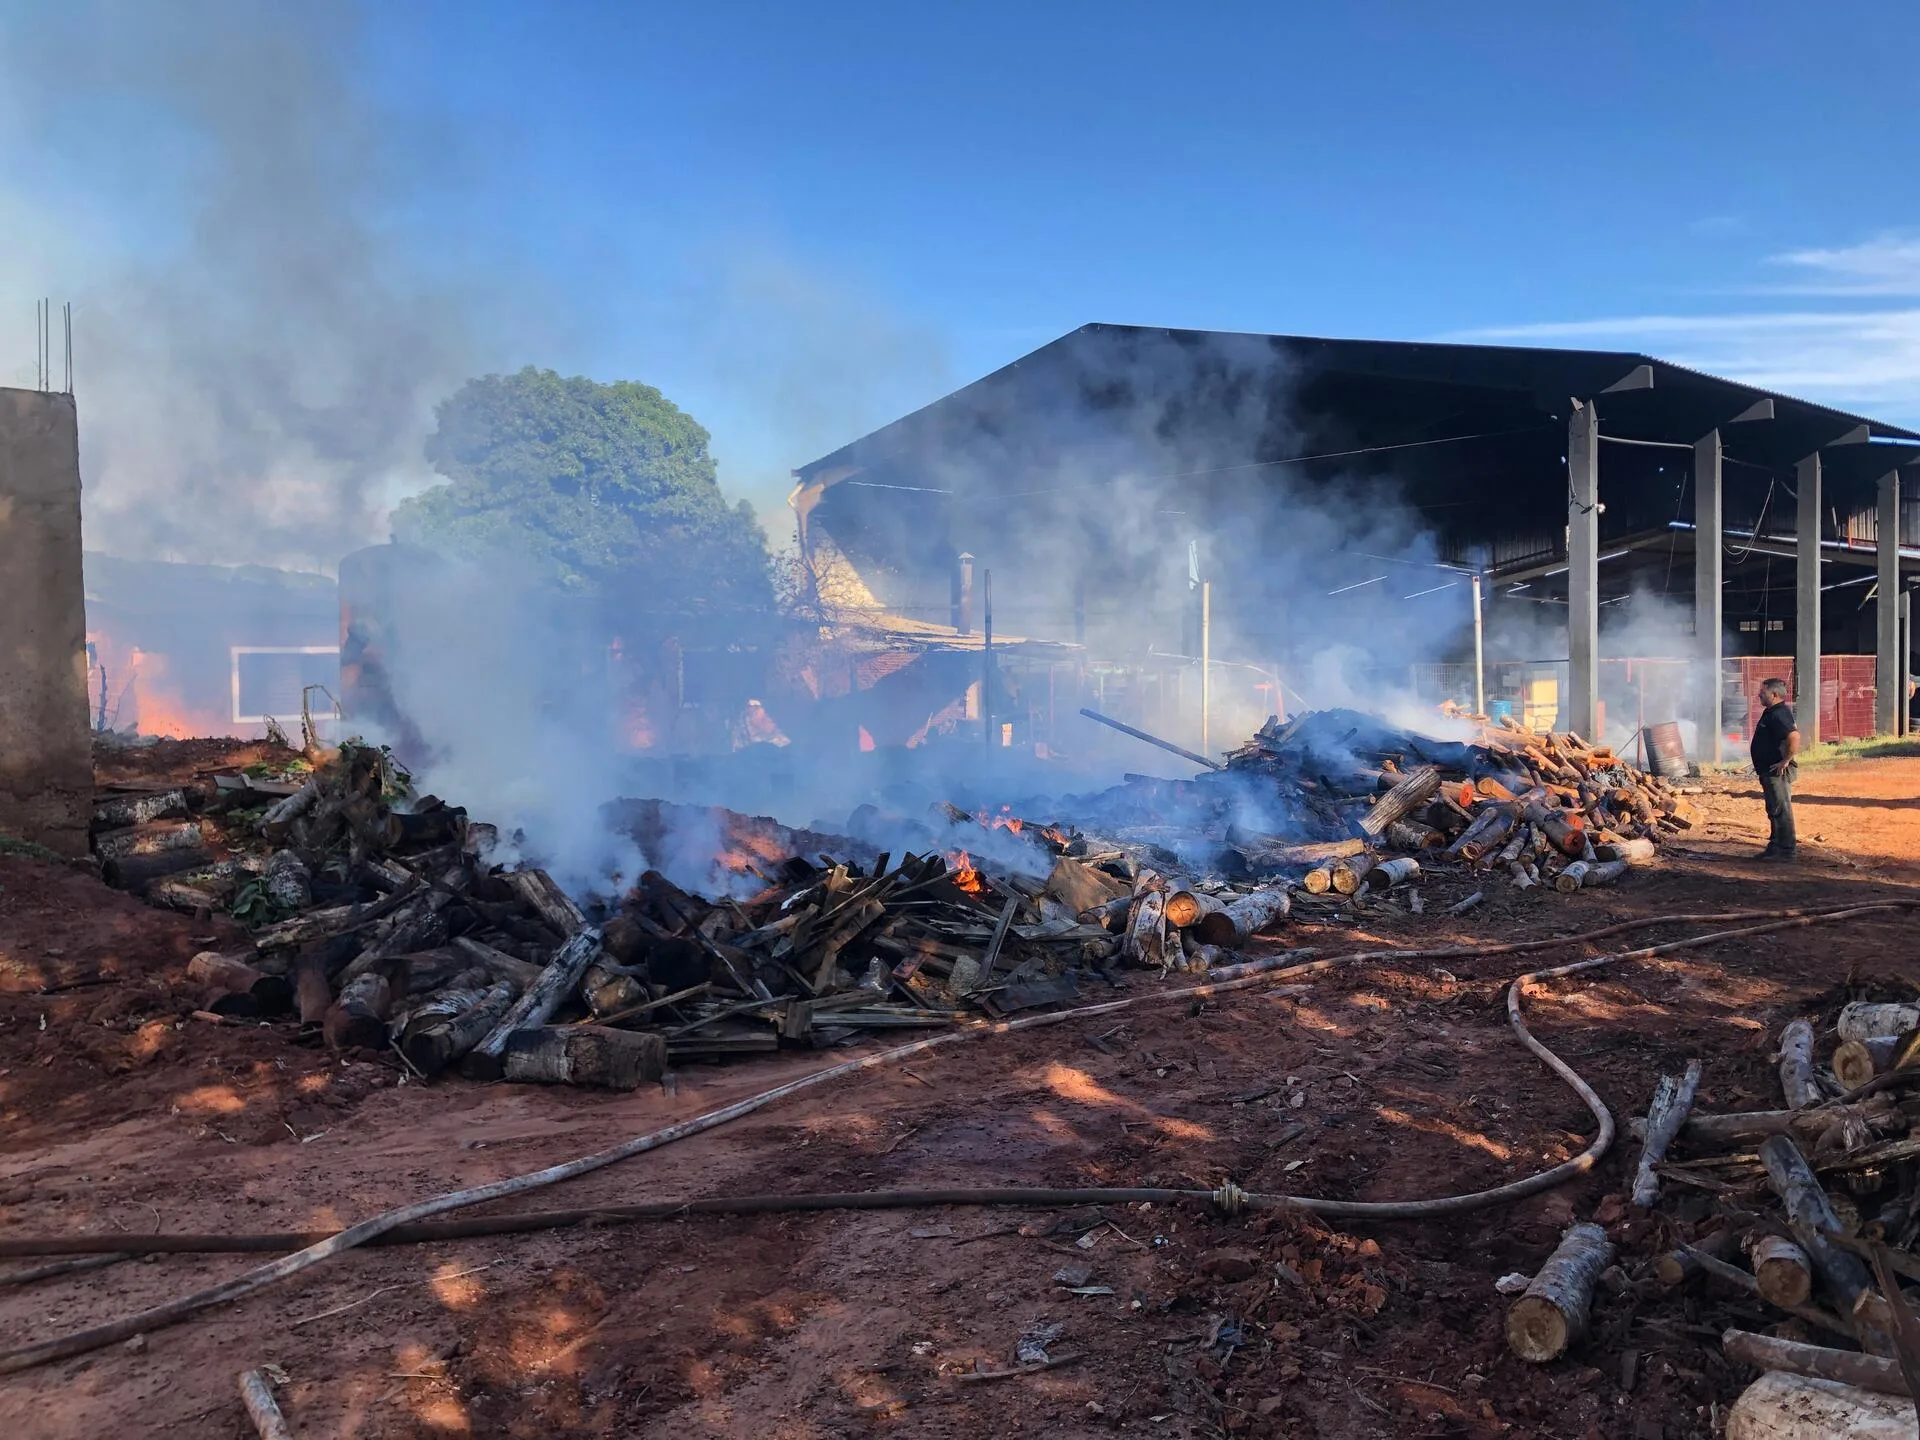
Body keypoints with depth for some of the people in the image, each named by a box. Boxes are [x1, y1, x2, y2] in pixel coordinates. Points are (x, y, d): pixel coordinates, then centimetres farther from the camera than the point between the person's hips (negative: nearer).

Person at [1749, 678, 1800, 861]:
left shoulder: (1779, 714, -19)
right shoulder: (1771, 713, 14)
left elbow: (1794, 737, -33)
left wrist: (1785, 761, -25)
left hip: (1777, 771, -11)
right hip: (1769, 770, 11)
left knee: (1781, 810, -6)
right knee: (1774, 811, 16)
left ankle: (1785, 851, -1)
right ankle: (1775, 846, 24)